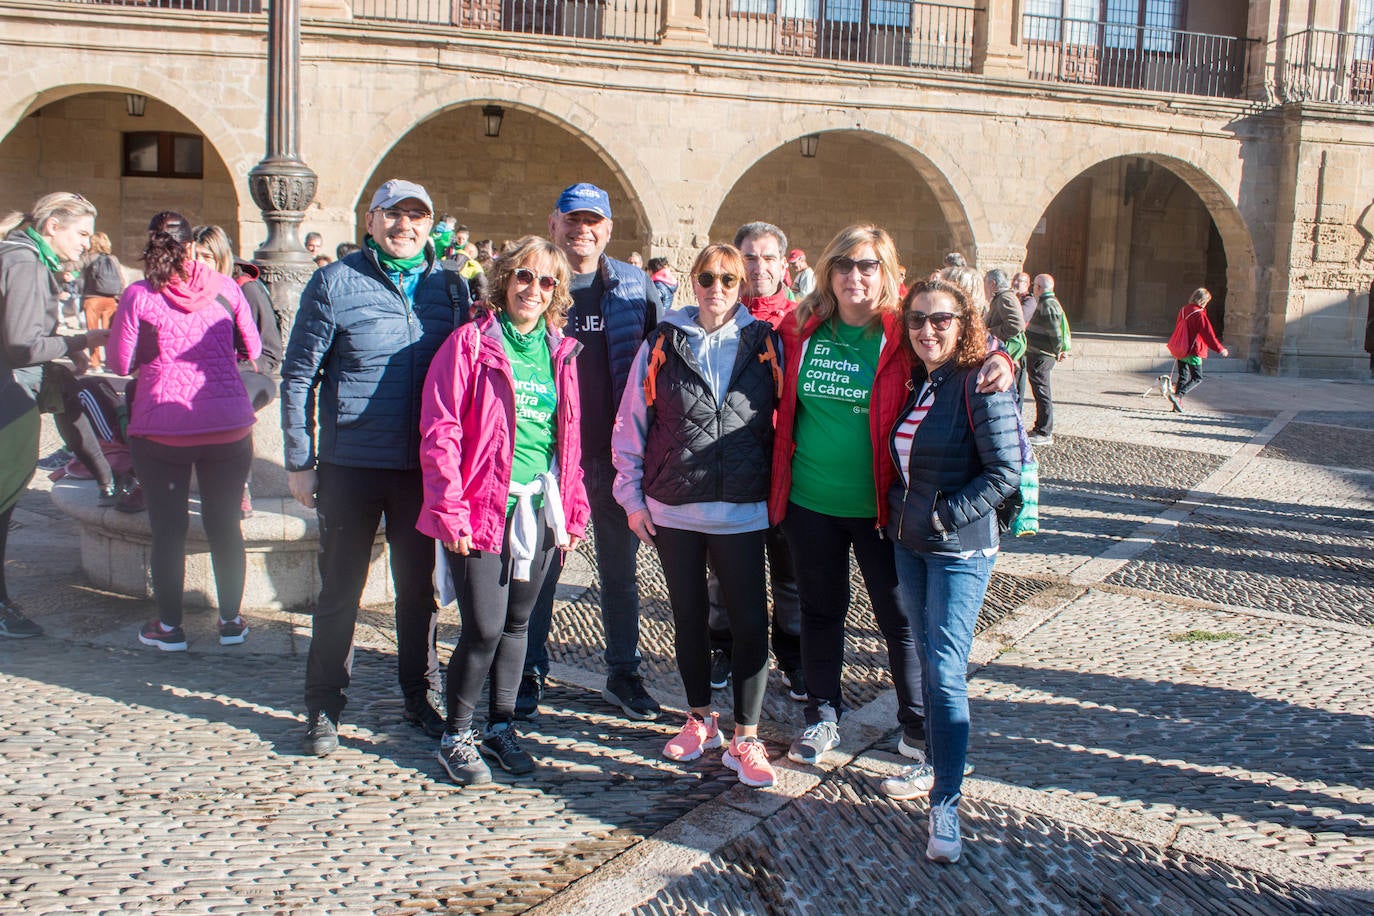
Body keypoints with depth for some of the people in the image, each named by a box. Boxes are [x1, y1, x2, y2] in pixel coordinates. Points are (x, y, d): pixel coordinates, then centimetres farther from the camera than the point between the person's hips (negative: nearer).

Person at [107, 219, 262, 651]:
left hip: (161, 427, -2)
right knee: (225, 523, 12)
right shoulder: (224, 288, 1)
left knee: (167, 527, 8)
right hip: (228, 424, 2)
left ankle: (170, 626, 16)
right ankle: (231, 620, 20)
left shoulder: (138, 296, -4)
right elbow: (252, 349, 11)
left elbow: (121, 363, 1)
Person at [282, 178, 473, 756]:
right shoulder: (335, 283, -3)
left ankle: (421, 698, 29)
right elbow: (298, 374, -1)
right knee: (339, 591, 7)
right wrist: (299, 460, -4)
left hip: (425, 468, 2)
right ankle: (324, 710, 20)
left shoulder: (450, 287, 6)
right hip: (350, 465, -2)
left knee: (421, 588, 13)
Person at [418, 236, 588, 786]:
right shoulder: (471, 342, -5)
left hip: (540, 508, 5)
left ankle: (501, 727, 27)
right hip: (483, 507, -5)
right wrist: (450, 510, -14)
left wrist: (574, 510, 11)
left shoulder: (559, 352, 11)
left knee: (517, 622, 13)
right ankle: (456, 736, 12)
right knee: (485, 627, -7)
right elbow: (439, 431, -9)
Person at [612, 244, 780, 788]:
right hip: (672, 509, 2)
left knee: (750, 622, -5)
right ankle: (700, 719, 30)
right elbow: (630, 423, 7)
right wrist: (632, 495, 2)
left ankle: (745, 740, 6)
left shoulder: (764, 344, 3)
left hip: (740, 511, -1)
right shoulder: (662, 344, 4)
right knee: (689, 617, 13)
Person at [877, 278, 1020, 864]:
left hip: (960, 550, -7)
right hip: (909, 544, 7)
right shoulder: (913, 382, 8)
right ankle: (934, 763, 33)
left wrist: (945, 515, -18)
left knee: (946, 673, -8)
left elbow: (1005, 471, -17)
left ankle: (945, 805, -2)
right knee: (928, 660, 18)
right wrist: (900, 511, 8)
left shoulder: (980, 384, -14)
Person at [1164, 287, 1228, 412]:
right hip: (1193, 352, -8)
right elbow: (1208, 334, -14)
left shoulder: (1183, 310, 7)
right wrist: (1220, 349, -5)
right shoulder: (1200, 314, -15)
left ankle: (1178, 405, 9)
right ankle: (1177, 395, -20)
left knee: (1182, 377, 14)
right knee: (1197, 378, -1)